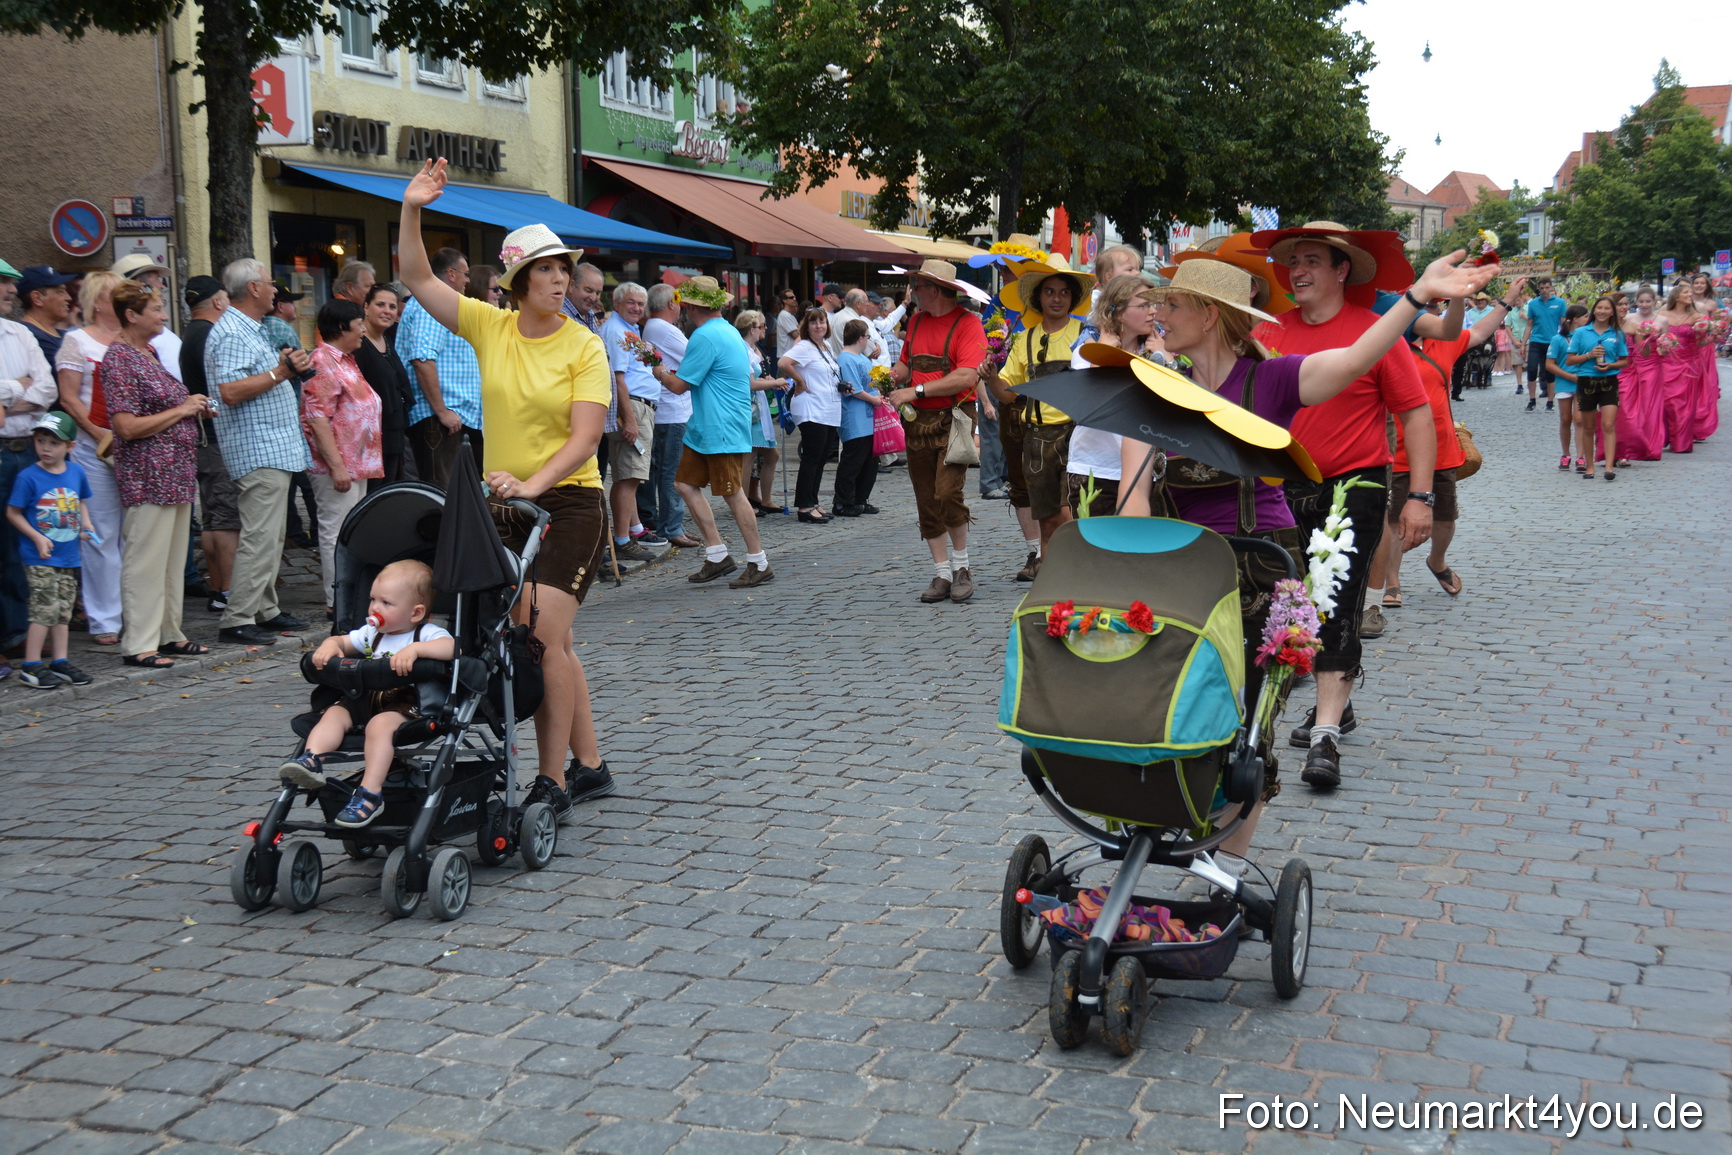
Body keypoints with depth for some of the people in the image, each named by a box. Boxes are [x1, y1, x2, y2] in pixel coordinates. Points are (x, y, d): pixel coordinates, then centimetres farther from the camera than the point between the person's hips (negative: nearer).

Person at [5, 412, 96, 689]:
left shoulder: (76, 472, 2)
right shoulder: (28, 477, -11)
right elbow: (13, 513, -6)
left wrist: (86, 523, 1)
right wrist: (37, 537, -15)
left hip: (68, 555, 5)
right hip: (40, 557, -5)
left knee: (63, 610, 12)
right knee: (45, 609, -8)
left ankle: (59, 662, 23)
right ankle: (30, 667, 2)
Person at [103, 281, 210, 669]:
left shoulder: (150, 353, 15)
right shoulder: (119, 358, -12)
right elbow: (127, 426, -19)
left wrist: (195, 408, 10)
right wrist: (180, 411, -13)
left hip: (177, 472, 9)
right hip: (149, 476, -9)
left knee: (173, 559, 13)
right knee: (146, 560, -5)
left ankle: (168, 634, 22)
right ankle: (138, 644, 0)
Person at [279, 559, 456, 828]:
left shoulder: (428, 633, -4)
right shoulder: (372, 633, 20)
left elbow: (452, 647, -24)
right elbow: (343, 641, 26)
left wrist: (414, 649, -36)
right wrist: (330, 645, 2)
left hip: (409, 706, -8)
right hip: (367, 701, 8)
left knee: (380, 724, -33)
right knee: (334, 713, -14)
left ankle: (371, 794, -34)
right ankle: (311, 760, -31)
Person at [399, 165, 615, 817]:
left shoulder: (584, 347, -8)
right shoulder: (490, 327, 3)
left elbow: (585, 436, -16)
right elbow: (418, 280, 2)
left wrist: (532, 483, -29)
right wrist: (411, 212, -11)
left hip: (568, 503, -5)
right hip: (506, 506, 5)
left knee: (544, 634, -14)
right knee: (546, 642, 10)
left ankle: (553, 781, -6)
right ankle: (589, 766, 22)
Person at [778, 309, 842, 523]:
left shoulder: (827, 348, 17)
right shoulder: (804, 347, -10)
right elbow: (783, 363, -26)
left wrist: (842, 386, 9)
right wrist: (800, 382, -15)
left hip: (830, 412, 9)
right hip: (811, 411, -9)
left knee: (821, 458, 11)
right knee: (811, 458, -7)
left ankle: (811, 503, 18)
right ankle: (805, 506, -3)